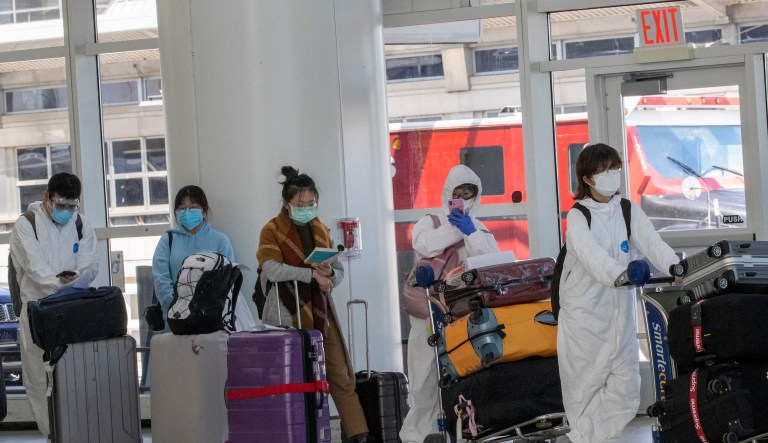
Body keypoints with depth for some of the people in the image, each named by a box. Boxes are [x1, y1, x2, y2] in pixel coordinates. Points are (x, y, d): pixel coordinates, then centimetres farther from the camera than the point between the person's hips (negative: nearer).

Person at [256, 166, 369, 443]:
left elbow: (339, 275, 14)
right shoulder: (272, 231, -3)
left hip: (321, 313, 5)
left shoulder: (321, 230, 13)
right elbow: (273, 269, -19)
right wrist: (312, 274, -19)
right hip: (289, 316, -5)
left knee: (341, 377, 1)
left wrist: (328, 272, -9)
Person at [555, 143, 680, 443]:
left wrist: (675, 266, -31)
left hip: (621, 314, 4)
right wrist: (619, 274, -47)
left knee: (626, 392, -1)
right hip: (584, 315, -4)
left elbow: (651, 242, -10)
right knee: (585, 386, 3)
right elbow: (590, 254, -27)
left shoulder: (629, 211, 7)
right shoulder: (578, 217, -7)